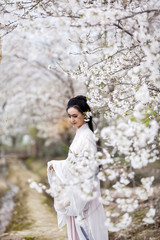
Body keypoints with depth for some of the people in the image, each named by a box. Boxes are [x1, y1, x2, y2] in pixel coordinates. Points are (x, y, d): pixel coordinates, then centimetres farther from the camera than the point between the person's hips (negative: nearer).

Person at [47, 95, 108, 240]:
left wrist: (59, 166, -17)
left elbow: (86, 166, -21)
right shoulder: (80, 134, 11)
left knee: (84, 225, 0)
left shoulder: (86, 136, -18)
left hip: (83, 189, -9)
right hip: (76, 188, 9)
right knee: (76, 225, 16)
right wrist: (57, 165, 4)